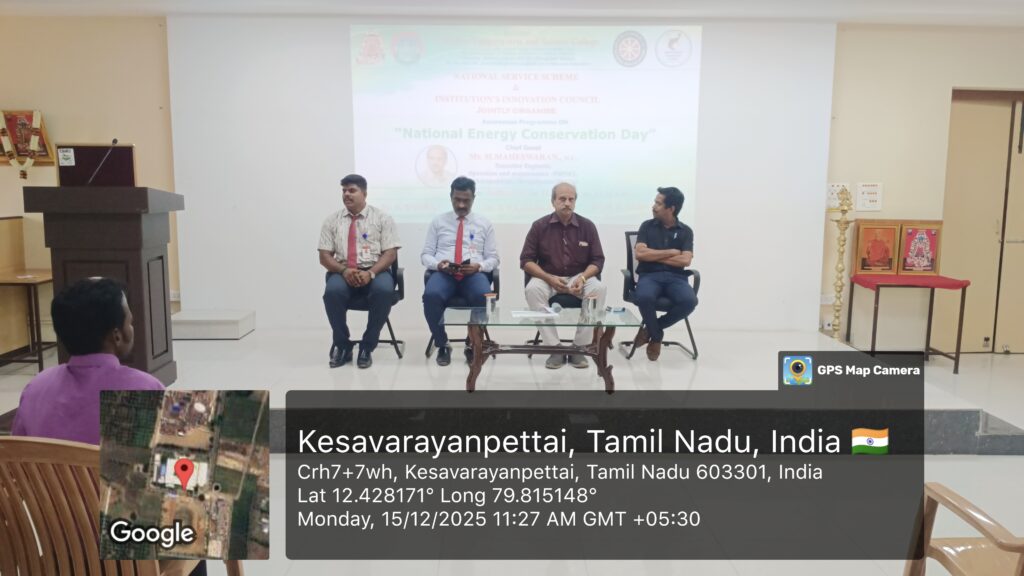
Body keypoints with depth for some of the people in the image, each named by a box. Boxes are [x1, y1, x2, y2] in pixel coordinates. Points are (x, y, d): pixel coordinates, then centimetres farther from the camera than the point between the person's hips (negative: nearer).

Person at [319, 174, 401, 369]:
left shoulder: (382, 218, 6)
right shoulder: (332, 220, 11)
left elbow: (390, 253, -2)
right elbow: (324, 256, 7)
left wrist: (370, 273, -20)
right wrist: (344, 270, -14)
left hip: (375, 271, -1)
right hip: (343, 272, 2)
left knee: (384, 290, -35)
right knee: (332, 291, -32)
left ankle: (367, 347, -17)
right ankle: (342, 346, -10)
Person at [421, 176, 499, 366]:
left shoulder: (484, 224, 15)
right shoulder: (438, 222, 15)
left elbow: (493, 258, 11)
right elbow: (426, 254, 12)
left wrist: (478, 266, -12)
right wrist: (438, 264, -11)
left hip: (474, 274, 0)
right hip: (443, 273, 0)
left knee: (483, 296, -35)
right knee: (431, 295, -35)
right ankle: (442, 345, -11)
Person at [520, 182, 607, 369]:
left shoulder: (587, 226, 0)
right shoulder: (540, 226, -2)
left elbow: (598, 260, 1)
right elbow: (526, 260, -3)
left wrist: (583, 278, -19)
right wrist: (549, 278, -18)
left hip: (579, 277, 1)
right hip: (547, 277, 0)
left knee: (598, 288, -31)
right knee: (533, 289, -33)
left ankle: (579, 347, -20)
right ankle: (554, 348, -27)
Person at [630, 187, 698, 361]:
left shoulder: (685, 231, 9)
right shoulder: (647, 226, 9)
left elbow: (685, 260, -4)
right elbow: (640, 254, -4)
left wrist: (654, 256, -3)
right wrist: (671, 252, -2)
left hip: (676, 277, 1)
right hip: (649, 275, -1)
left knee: (689, 301, -32)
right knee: (644, 297, -37)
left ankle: (650, 329, -6)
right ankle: (656, 335, -7)